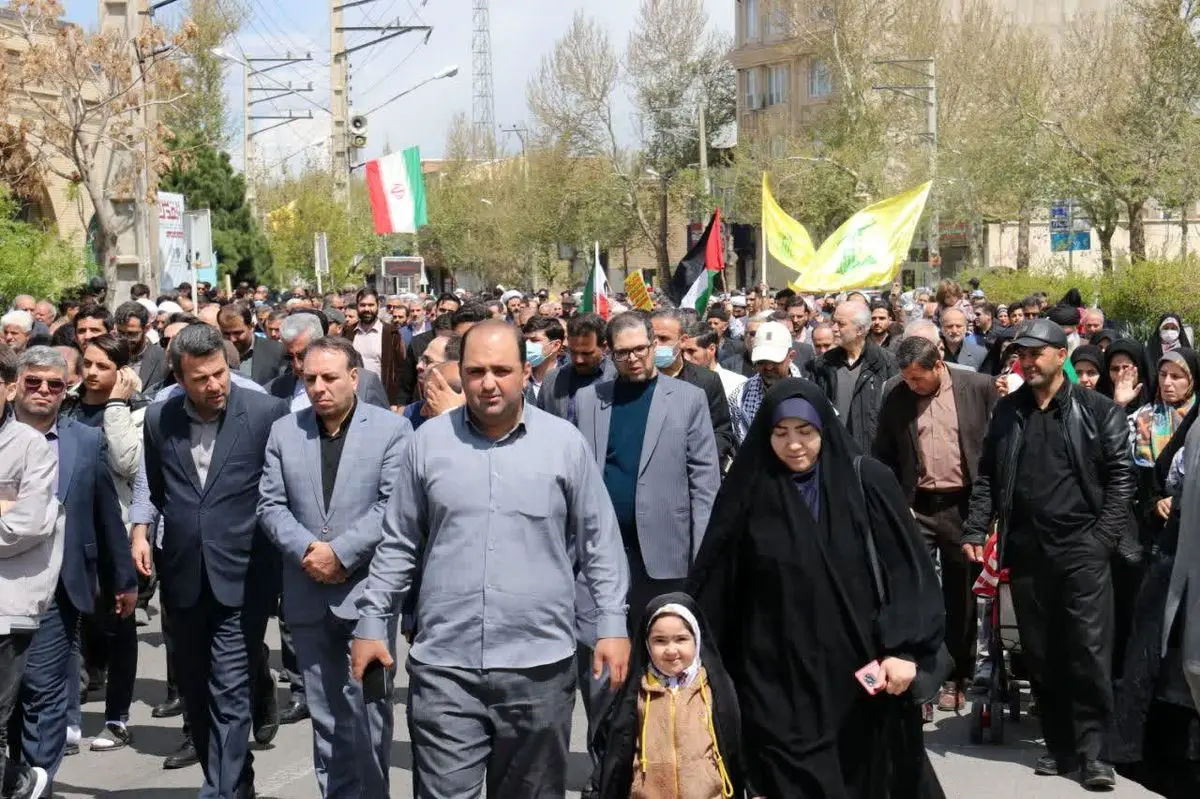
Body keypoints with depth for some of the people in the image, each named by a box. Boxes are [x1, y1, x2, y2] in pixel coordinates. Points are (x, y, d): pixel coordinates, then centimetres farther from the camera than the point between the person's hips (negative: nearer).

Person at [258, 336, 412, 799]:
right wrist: (306, 549, -11)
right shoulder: (283, 431, 9)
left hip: (367, 591, -4)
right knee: (325, 715, 10)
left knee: (367, 711, 0)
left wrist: (340, 551, -16)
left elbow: (395, 505, -11)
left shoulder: (392, 429, -3)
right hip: (308, 595, 4)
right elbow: (270, 504, 5)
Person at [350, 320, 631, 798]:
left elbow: (599, 542, 5)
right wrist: (372, 623, 7)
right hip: (443, 664, 0)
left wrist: (612, 624, 0)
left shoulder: (565, 443, 0)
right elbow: (398, 543, 9)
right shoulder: (429, 441, 3)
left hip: (539, 663, 0)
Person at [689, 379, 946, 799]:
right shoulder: (749, 491, -1)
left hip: (860, 667, 0)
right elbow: (713, 580, 4)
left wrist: (904, 649, -13)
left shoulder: (867, 481, -4)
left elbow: (907, 569, -4)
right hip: (778, 677, 0)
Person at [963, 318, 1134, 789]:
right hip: (1027, 548, 4)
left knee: (1089, 652, -5)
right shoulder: (1007, 411, 11)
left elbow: (1120, 476, -3)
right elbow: (987, 476, 12)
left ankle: (1090, 750, 4)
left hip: (1082, 547, -4)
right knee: (1040, 654, 8)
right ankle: (1059, 745, 18)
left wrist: (1105, 537, -11)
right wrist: (976, 532, 2)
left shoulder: (1098, 410, 0)